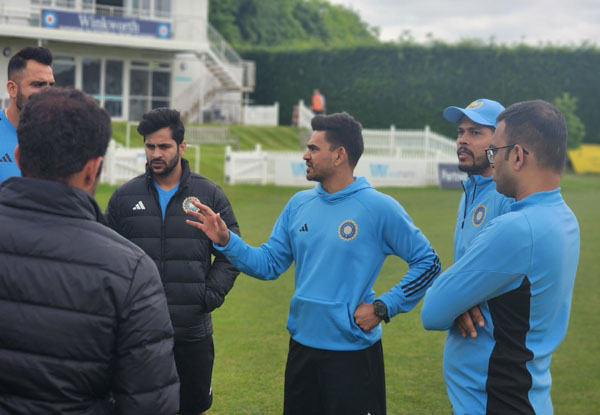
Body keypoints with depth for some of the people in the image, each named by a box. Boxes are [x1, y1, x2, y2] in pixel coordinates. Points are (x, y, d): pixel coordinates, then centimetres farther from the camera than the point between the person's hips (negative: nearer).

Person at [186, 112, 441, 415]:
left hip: (354, 352, -5)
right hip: (301, 347, 5)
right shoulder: (300, 204, 3)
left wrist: (383, 307, -13)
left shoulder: (379, 208, -12)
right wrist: (225, 240, -8)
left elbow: (427, 262, -8)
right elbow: (268, 264, 5)